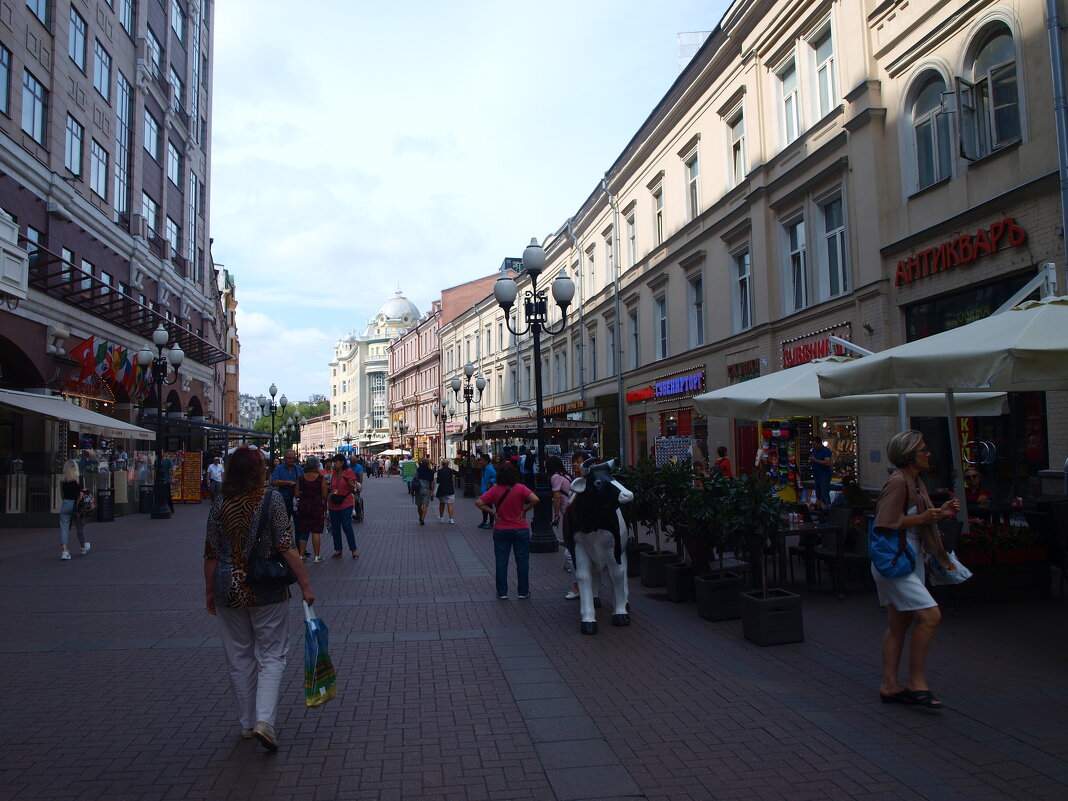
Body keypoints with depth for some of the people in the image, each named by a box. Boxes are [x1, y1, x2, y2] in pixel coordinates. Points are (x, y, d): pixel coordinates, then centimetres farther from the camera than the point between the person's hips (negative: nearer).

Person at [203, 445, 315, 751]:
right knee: (271, 657, 8)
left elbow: (211, 554, 1)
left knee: (239, 659, 16)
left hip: (229, 593, 3)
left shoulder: (219, 504, -2)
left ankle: (247, 724, 27)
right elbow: (286, 548, -14)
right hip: (267, 592, -3)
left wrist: (210, 591, 13)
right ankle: (264, 720, -7)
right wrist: (305, 585, -8)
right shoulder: (271, 499, -10)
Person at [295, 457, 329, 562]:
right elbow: (325, 495, -8)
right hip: (317, 506, -3)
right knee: (316, 531, 3)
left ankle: (301, 555, 14)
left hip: (303, 506, 3)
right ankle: (317, 555, 5)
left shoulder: (300, 478, -1)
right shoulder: (321, 478, -9)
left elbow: (297, 494, -1)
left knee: (303, 532, 11)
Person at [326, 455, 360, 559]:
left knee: (347, 526, -9)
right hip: (333, 504, 6)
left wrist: (349, 482, -24)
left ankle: (354, 550, 0)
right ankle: (338, 550, 15)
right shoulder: (333, 473, 11)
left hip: (345, 504, -6)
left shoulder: (349, 472, -5)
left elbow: (353, 489, -7)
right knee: (335, 528, 7)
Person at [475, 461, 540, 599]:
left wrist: (493, 512, -5)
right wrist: (524, 510, -10)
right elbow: (535, 500, -23)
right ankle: (523, 592, 15)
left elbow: (479, 502, -11)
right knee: (522, 561, 9)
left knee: (501, 562, 9)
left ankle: (502, 592, 14)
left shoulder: (495, 490, -6)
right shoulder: (520, 488, -12)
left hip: (500, 531, 1)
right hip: (520, 530, -1)